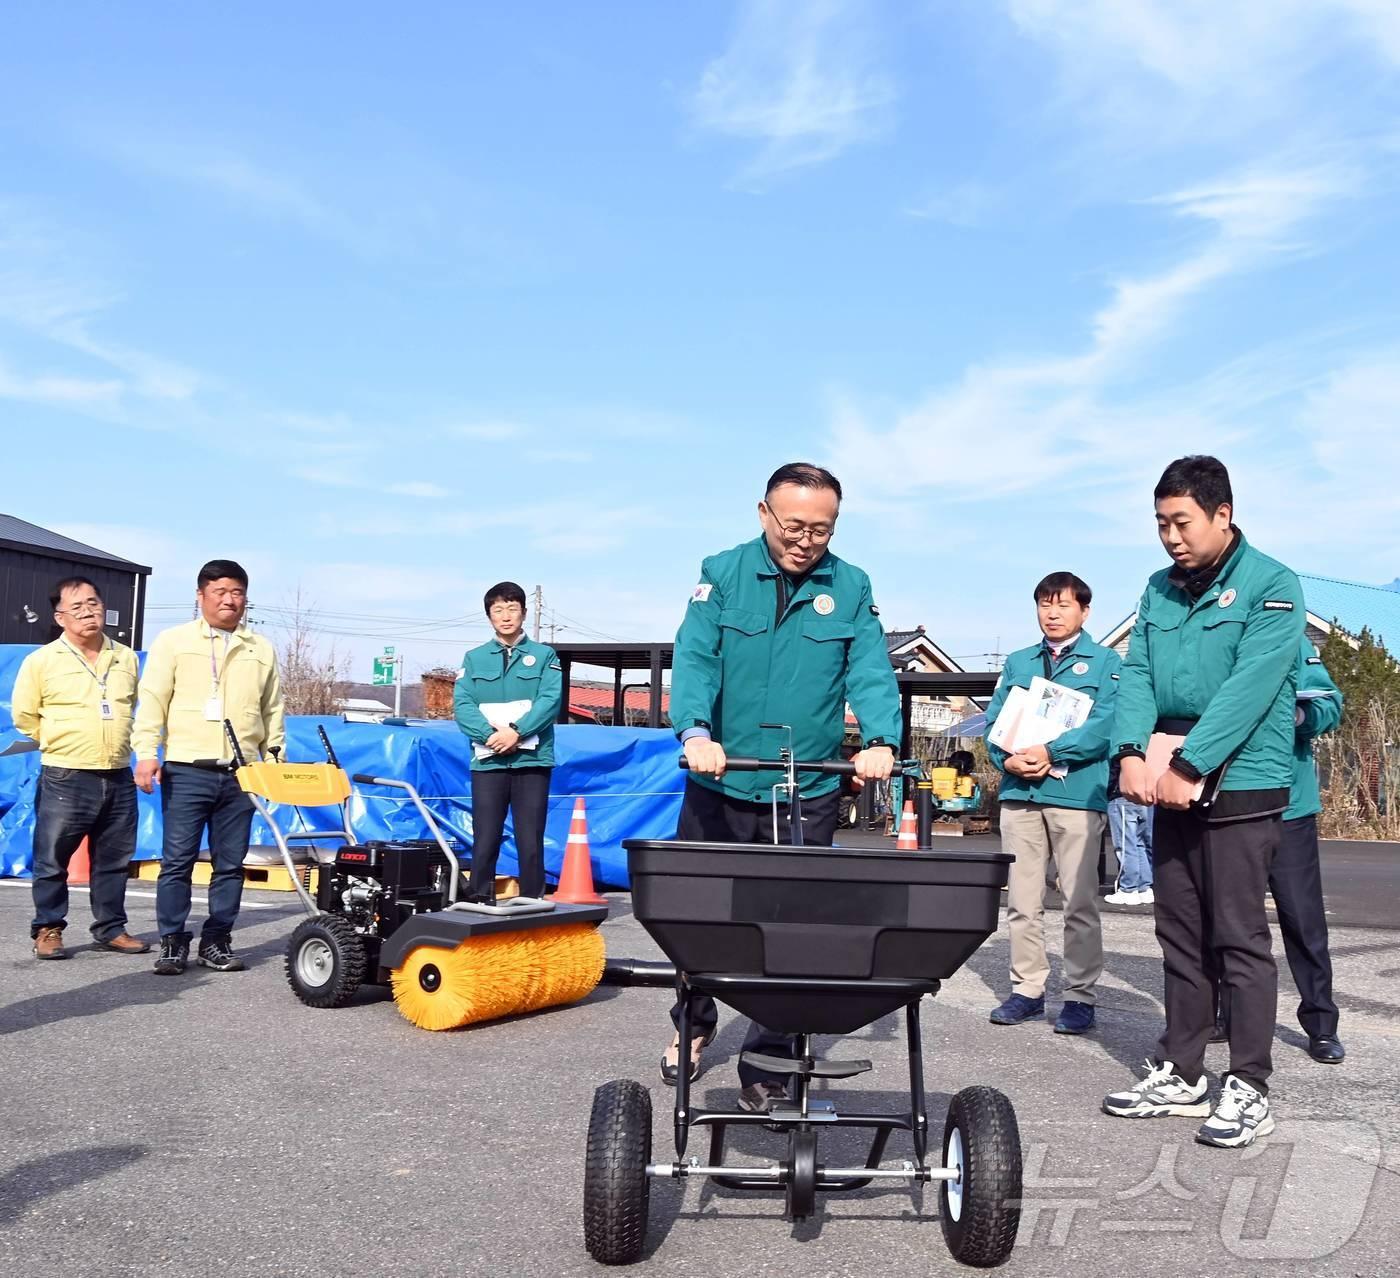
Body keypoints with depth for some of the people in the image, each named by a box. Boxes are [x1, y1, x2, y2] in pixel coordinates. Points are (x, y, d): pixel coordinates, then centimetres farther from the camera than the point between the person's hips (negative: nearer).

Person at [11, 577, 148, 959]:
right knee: (52, 861, 3)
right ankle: (48, 930, 15)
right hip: (64, 779, -4)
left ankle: (110, 929, 21)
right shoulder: (41, 660, -5)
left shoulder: (126, 658, 7)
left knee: (114, 861, 10)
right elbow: (24, 716, 2)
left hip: (118, 778, 4)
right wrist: (64, 743, 5)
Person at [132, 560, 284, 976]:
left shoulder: (262, 650, 14)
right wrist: (147, 751, -10)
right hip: (186, 770, -3)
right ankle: (173, 942, 8)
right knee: (178, 859, -2)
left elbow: (273, 709, 18)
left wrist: (277, 757, 12)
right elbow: (152, 699, 0)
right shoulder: (173, 641, 5)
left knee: (230, 862, 5)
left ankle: (216, 941, 14)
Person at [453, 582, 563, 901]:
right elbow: (462, 703, 2)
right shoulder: (474, 658, 14)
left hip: (532, 759, -1)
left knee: (531, 841, -1)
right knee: (485, 840, 0)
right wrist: (490, 734, -15)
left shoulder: (544, 655, 10)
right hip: (488, 761, 1)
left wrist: (517, 731, -17)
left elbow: (551, 699, -4)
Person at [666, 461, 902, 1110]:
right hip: (719, 786, 0)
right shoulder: (723, 574, -1)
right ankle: (693, 1025, 38)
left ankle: (768, 1063, 18)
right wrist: (696, 731, -30)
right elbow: (694, 657, -12)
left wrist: (879, 739, -25)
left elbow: (871, 671, -6)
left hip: (808, 794, 0)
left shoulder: (851, 588, 3)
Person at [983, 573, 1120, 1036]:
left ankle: (1080, 997, 7)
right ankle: (1027, 989, 16)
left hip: (1077, 792, -4)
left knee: (1080, 903, -1)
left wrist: (1050, 752, -17)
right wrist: (1008, 758, -7)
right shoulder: (1018, 662, 18)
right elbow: (994, 720, 12)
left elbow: (1104, 723, -8)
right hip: (1019, 793, 4)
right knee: (1022, 903, 7)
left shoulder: (1105, 662, 5)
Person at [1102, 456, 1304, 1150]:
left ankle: (1248, 1089, 8)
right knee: (1181, 935, 12)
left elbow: (1249, 689, -18)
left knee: (1239, 938, -3)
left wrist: (1188, 766, -22)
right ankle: (1179, 1073, 21)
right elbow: (1137, 674, 4)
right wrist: (1132, 752, -12)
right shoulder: (1160, 589, 12)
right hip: (1173, 786, 6)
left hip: (1242, 786, -6)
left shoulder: (1271, 585, -7)